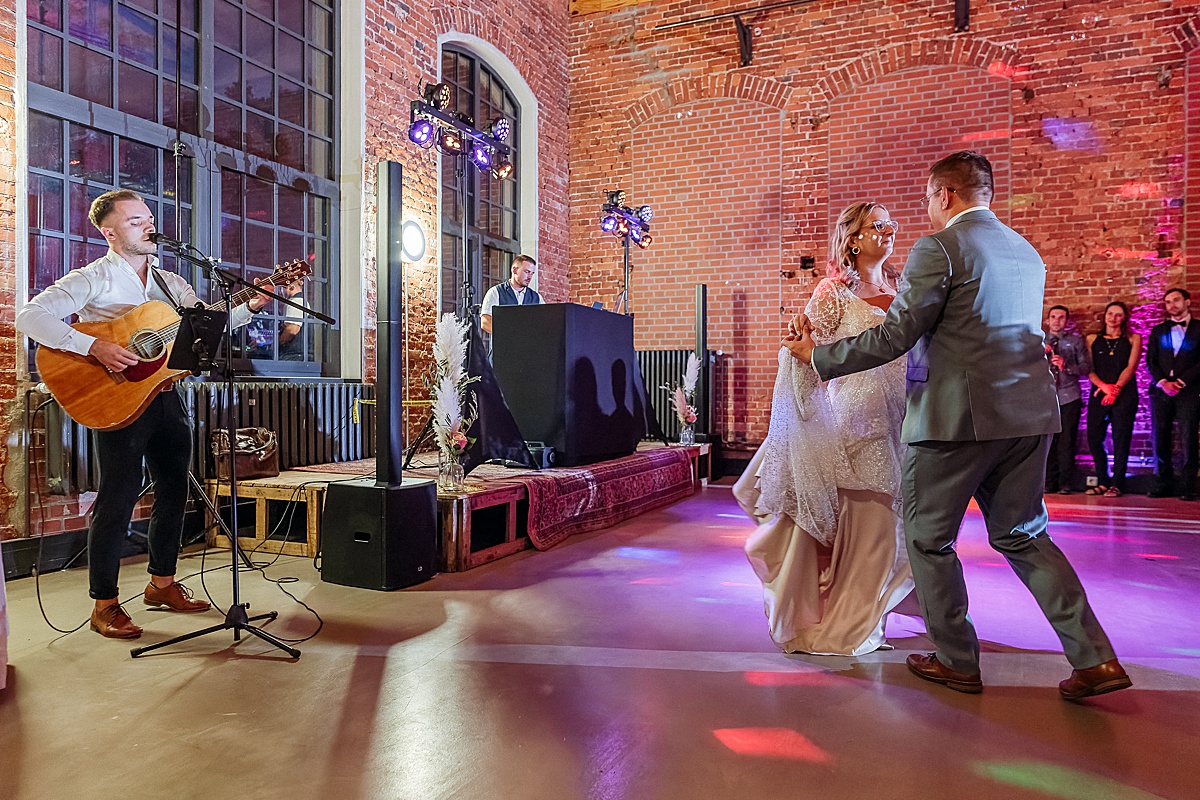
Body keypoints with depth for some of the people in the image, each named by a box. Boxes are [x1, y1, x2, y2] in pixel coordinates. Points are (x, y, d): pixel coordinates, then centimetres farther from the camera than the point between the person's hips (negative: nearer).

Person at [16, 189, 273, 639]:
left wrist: (249, 306, -4)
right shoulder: (93, 280, -4)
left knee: (174, 490, 12)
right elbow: (30, 318, -13)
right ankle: (105, 605, 8)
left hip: (166, 396, 7)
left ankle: (162, 583, 28)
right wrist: (94, 347, -24)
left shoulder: (172, 284, 15)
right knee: (118, 497, -4)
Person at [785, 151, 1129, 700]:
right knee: (1023, 536, 19)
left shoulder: (938, 249, -10)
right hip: (1029, 414, 8)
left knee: (929, 539, 9)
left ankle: (956, 661, 18)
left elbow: (895, 337, -14)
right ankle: (1094, 658, 16)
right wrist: (900, 303, 35)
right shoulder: (1027, 253, 16)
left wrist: (818, 357, -2)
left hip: (956, 417, -8)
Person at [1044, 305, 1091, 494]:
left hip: (1069, 397, -1)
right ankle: (1049, 482, 5)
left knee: (1066, 442, -4)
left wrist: (1066, 366, -15)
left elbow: (1086, 367, 2)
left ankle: (1065, 483, 1)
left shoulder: (1076, 340, 12)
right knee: (1047, 441, -1)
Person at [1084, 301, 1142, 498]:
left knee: (1121, 439, -5)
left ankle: (1116, 484, 0)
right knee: (1094, 438, -3)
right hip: (1098, 394, 2)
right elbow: (1088, 368, 6)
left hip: (1124, 395, -2)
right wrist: (1103, 386, -12)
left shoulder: (1133, 339, 10)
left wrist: (1115, 389, -14)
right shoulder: (1092, 339, 14)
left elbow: (1131, 367, 0)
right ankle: (1102, 482, 9)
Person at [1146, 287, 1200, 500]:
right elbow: (1150, 361, 9)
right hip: (1161, 391, 3)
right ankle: (1165, 483, 6)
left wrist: (1181, 381, -11)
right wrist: (1162, 382, -6)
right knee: (1160, 440, -1)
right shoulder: (1158, 330, 17)